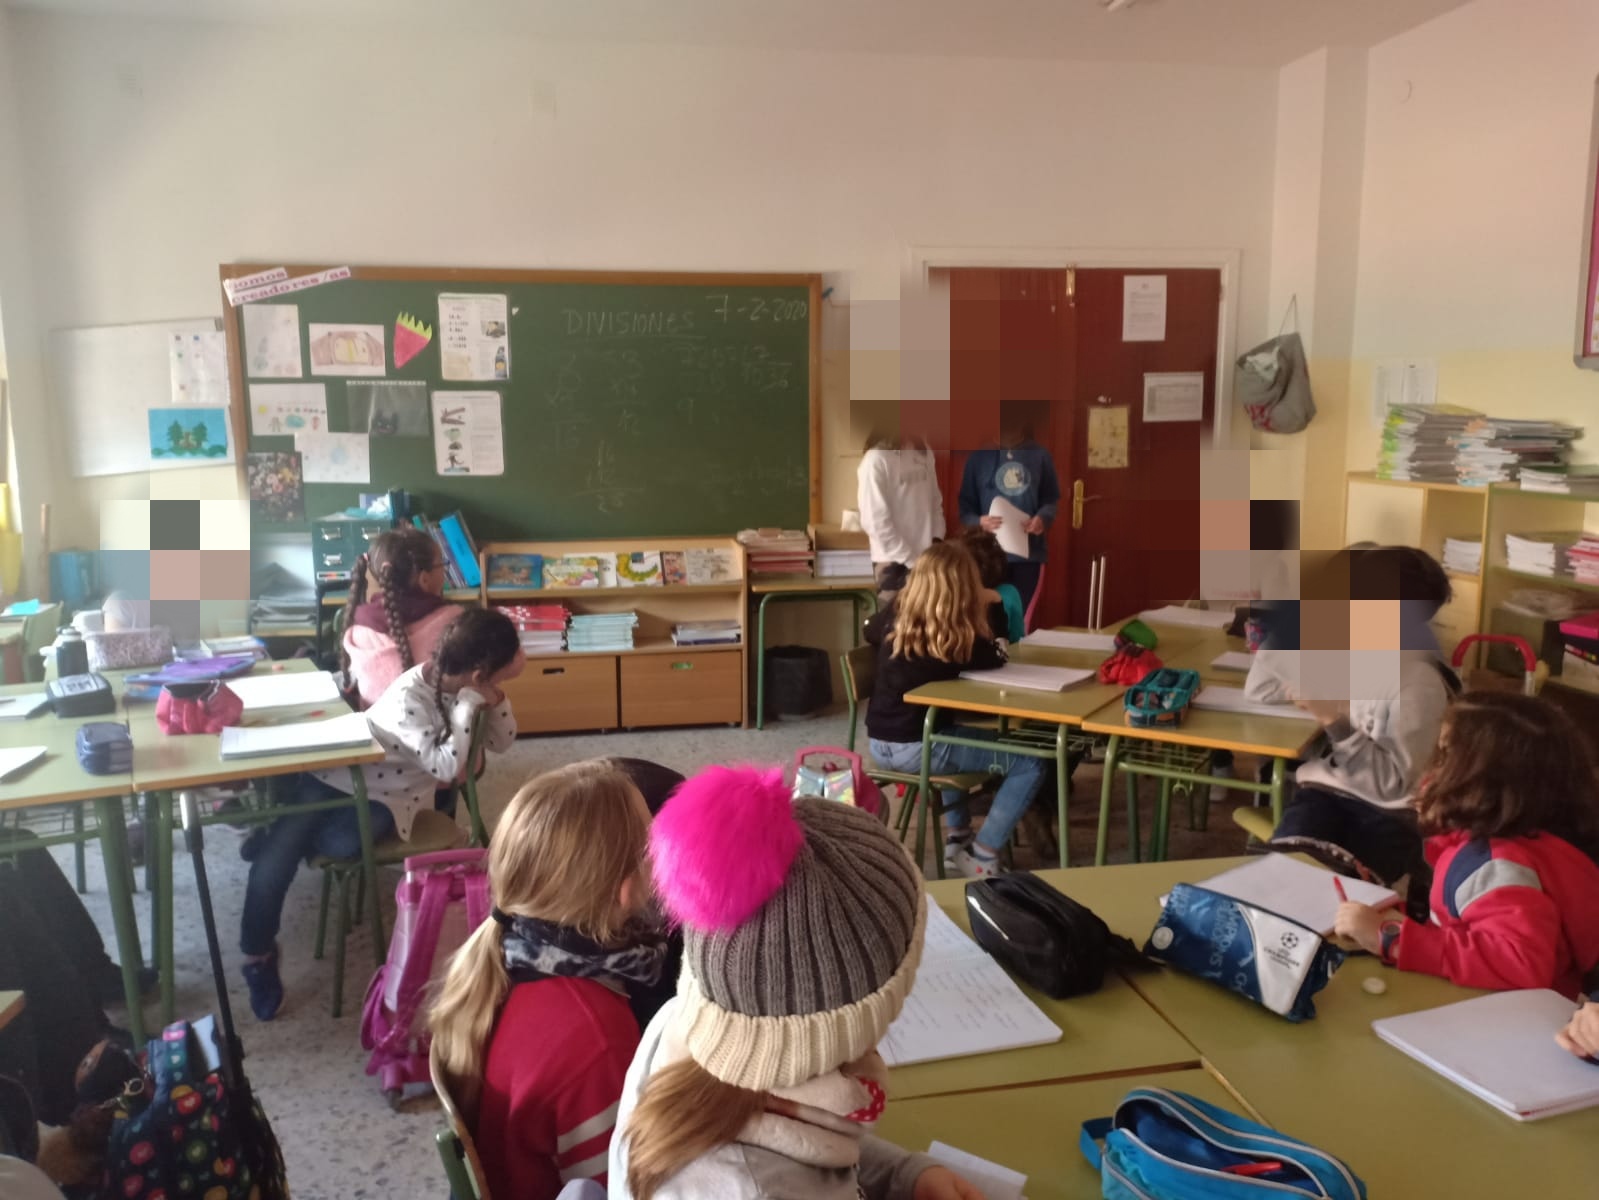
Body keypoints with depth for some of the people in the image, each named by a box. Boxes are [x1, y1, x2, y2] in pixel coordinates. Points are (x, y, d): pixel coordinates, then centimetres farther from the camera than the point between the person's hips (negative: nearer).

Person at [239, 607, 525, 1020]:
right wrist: (468, 704, -33)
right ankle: (257, 954, 0)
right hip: (336, 775, -4)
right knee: (279, 852, -24)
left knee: (342, 844, -27)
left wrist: (494, 698, -17)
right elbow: (447, 768, -34)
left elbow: (502, 742, 0)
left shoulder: (463, 684, -11)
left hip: (390, 797, 4)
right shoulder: (410, 698, -31)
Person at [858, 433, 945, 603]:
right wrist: (913, 561, -13)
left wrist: (937, 540, 0)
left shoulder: (925, 454, 8)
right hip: (895, 563, -5)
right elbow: (875, 522, -15)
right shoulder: (876, 460, -12)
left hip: (928, 559, 6)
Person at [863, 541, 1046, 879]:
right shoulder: (962, 636, -15)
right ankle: (982, 857, 3)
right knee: (1030, 764, 0)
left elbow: (869, 631, 24)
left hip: (880, 743, 8)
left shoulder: (895, 616, 0)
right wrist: (978, 620, 8)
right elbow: (995, 660, 4)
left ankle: (957, 840, 35)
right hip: (917, 748, -8)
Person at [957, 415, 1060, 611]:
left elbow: (1051, 498, 9)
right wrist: (978, 521, -17)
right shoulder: (979, 456, 2)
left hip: (1029, 551, 1)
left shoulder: (1039, 455, 5)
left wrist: (1043, 517, -12)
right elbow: (965, 505, 3)